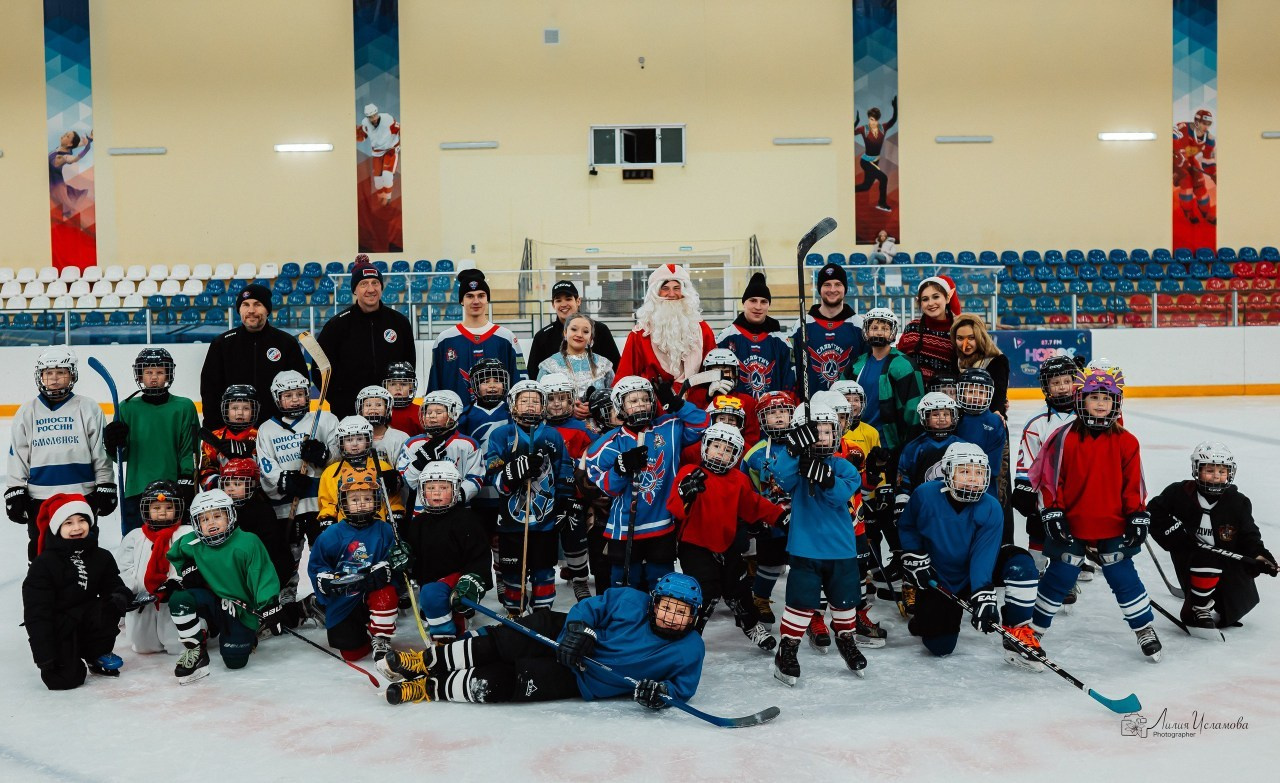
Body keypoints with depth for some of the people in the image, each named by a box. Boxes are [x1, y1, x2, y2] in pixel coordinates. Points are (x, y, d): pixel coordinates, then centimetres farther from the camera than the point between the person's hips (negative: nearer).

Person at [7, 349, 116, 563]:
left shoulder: (88, 408, -1)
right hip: (39, 499, 2)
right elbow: (17, 457, 7)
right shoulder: (27, 412, 4)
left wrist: (106, 488, -1)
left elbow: (102, 453, 2)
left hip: (81, 497, -2)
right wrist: (14, 493, 3)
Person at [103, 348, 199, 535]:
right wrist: (113, 442, -14)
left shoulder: (184, 407, 2)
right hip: (135, 491, 1)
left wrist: (186, 483, -6)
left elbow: (190, 450, 1)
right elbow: (122, 456, 7)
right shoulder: (128, 408, 6)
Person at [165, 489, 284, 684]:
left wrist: (269, 608, -19)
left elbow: (263, 576, -16)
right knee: (179, 599, -27)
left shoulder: (248, 543, -19)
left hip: (241, 609, -3)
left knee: (235, 661, -11)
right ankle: (195, 652, -10)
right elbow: (174, 554, 19)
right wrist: (187, 569, 1)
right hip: (212, 601, 3)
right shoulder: (192, 544, -6)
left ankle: (248, 635, 24)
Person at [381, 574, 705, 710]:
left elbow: (684, 688, -5)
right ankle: (431, 661, -7)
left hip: (581, 683, -2)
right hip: (571, 638, 2)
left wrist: (661, 691, -25)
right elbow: (589, 607, -3)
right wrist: (579, 629, -23)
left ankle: (431, 688, 0)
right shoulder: (631, 601, -9)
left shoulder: (689, 650, -12)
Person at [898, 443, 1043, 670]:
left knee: (1020, 562, -27)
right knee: (940, 646, -6)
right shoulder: (925, 495, -18)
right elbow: (906, 527, 0)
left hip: (977, 574, 1)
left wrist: (983, 596, -37)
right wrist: (915, 560, -9)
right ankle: (926, 619, 32)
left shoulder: (991, 509, -20)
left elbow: (983, 556, -27)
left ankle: (1017, 635, -17)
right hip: (937, 580, -1)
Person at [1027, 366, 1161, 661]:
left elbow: (1133, 484, 5)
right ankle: (1034, 628, 22)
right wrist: (1052, 512, -8)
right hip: (1071, 526, -1)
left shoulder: (1126, 442, 0)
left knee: (1124, 578, 8)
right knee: (1058, 578, 7)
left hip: (1113, 527, 1)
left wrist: (1138, 516, 1)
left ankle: (1145, 630, 25)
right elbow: (1049, 477, -4)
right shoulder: (1065, 437, -6)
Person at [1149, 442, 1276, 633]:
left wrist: (1259, 555, -20)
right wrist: (1173, 531, -16)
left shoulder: (1238, 502, -2)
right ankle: (1199, 610, -17)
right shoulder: (1179, 493, -10)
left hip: (1228, 560, 4)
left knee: (1239, 602, 3)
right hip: (1189, 558, -4)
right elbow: (1154, 512, -3)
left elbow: (1249, 536, -1)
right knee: (1206, 559, -35)